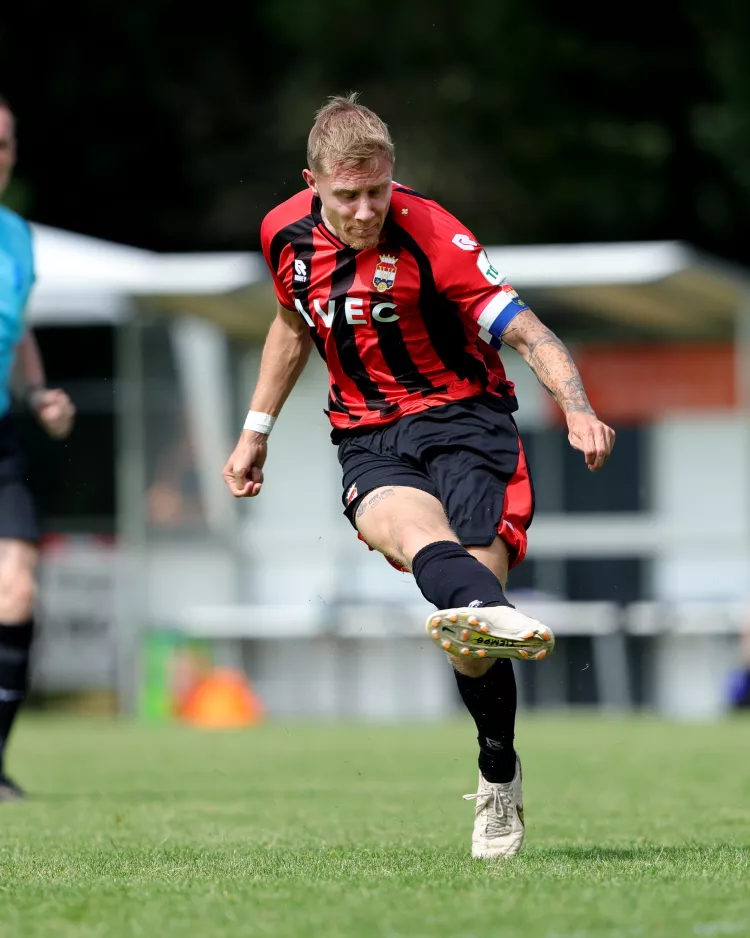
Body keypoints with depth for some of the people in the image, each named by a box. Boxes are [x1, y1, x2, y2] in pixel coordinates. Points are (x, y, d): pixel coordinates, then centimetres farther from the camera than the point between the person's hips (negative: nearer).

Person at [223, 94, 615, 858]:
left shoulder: (430, 236, -14)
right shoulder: (286, 233, 1)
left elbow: (528, 334, -16)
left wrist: (578, 409, -33)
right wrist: (255, 433, 26)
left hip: (462, 415, -3)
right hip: (367, 439, 3)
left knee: (472, 650, -17)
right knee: (409, 525, -36)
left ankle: (500, 776, 8)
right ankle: (488, 613, -67)